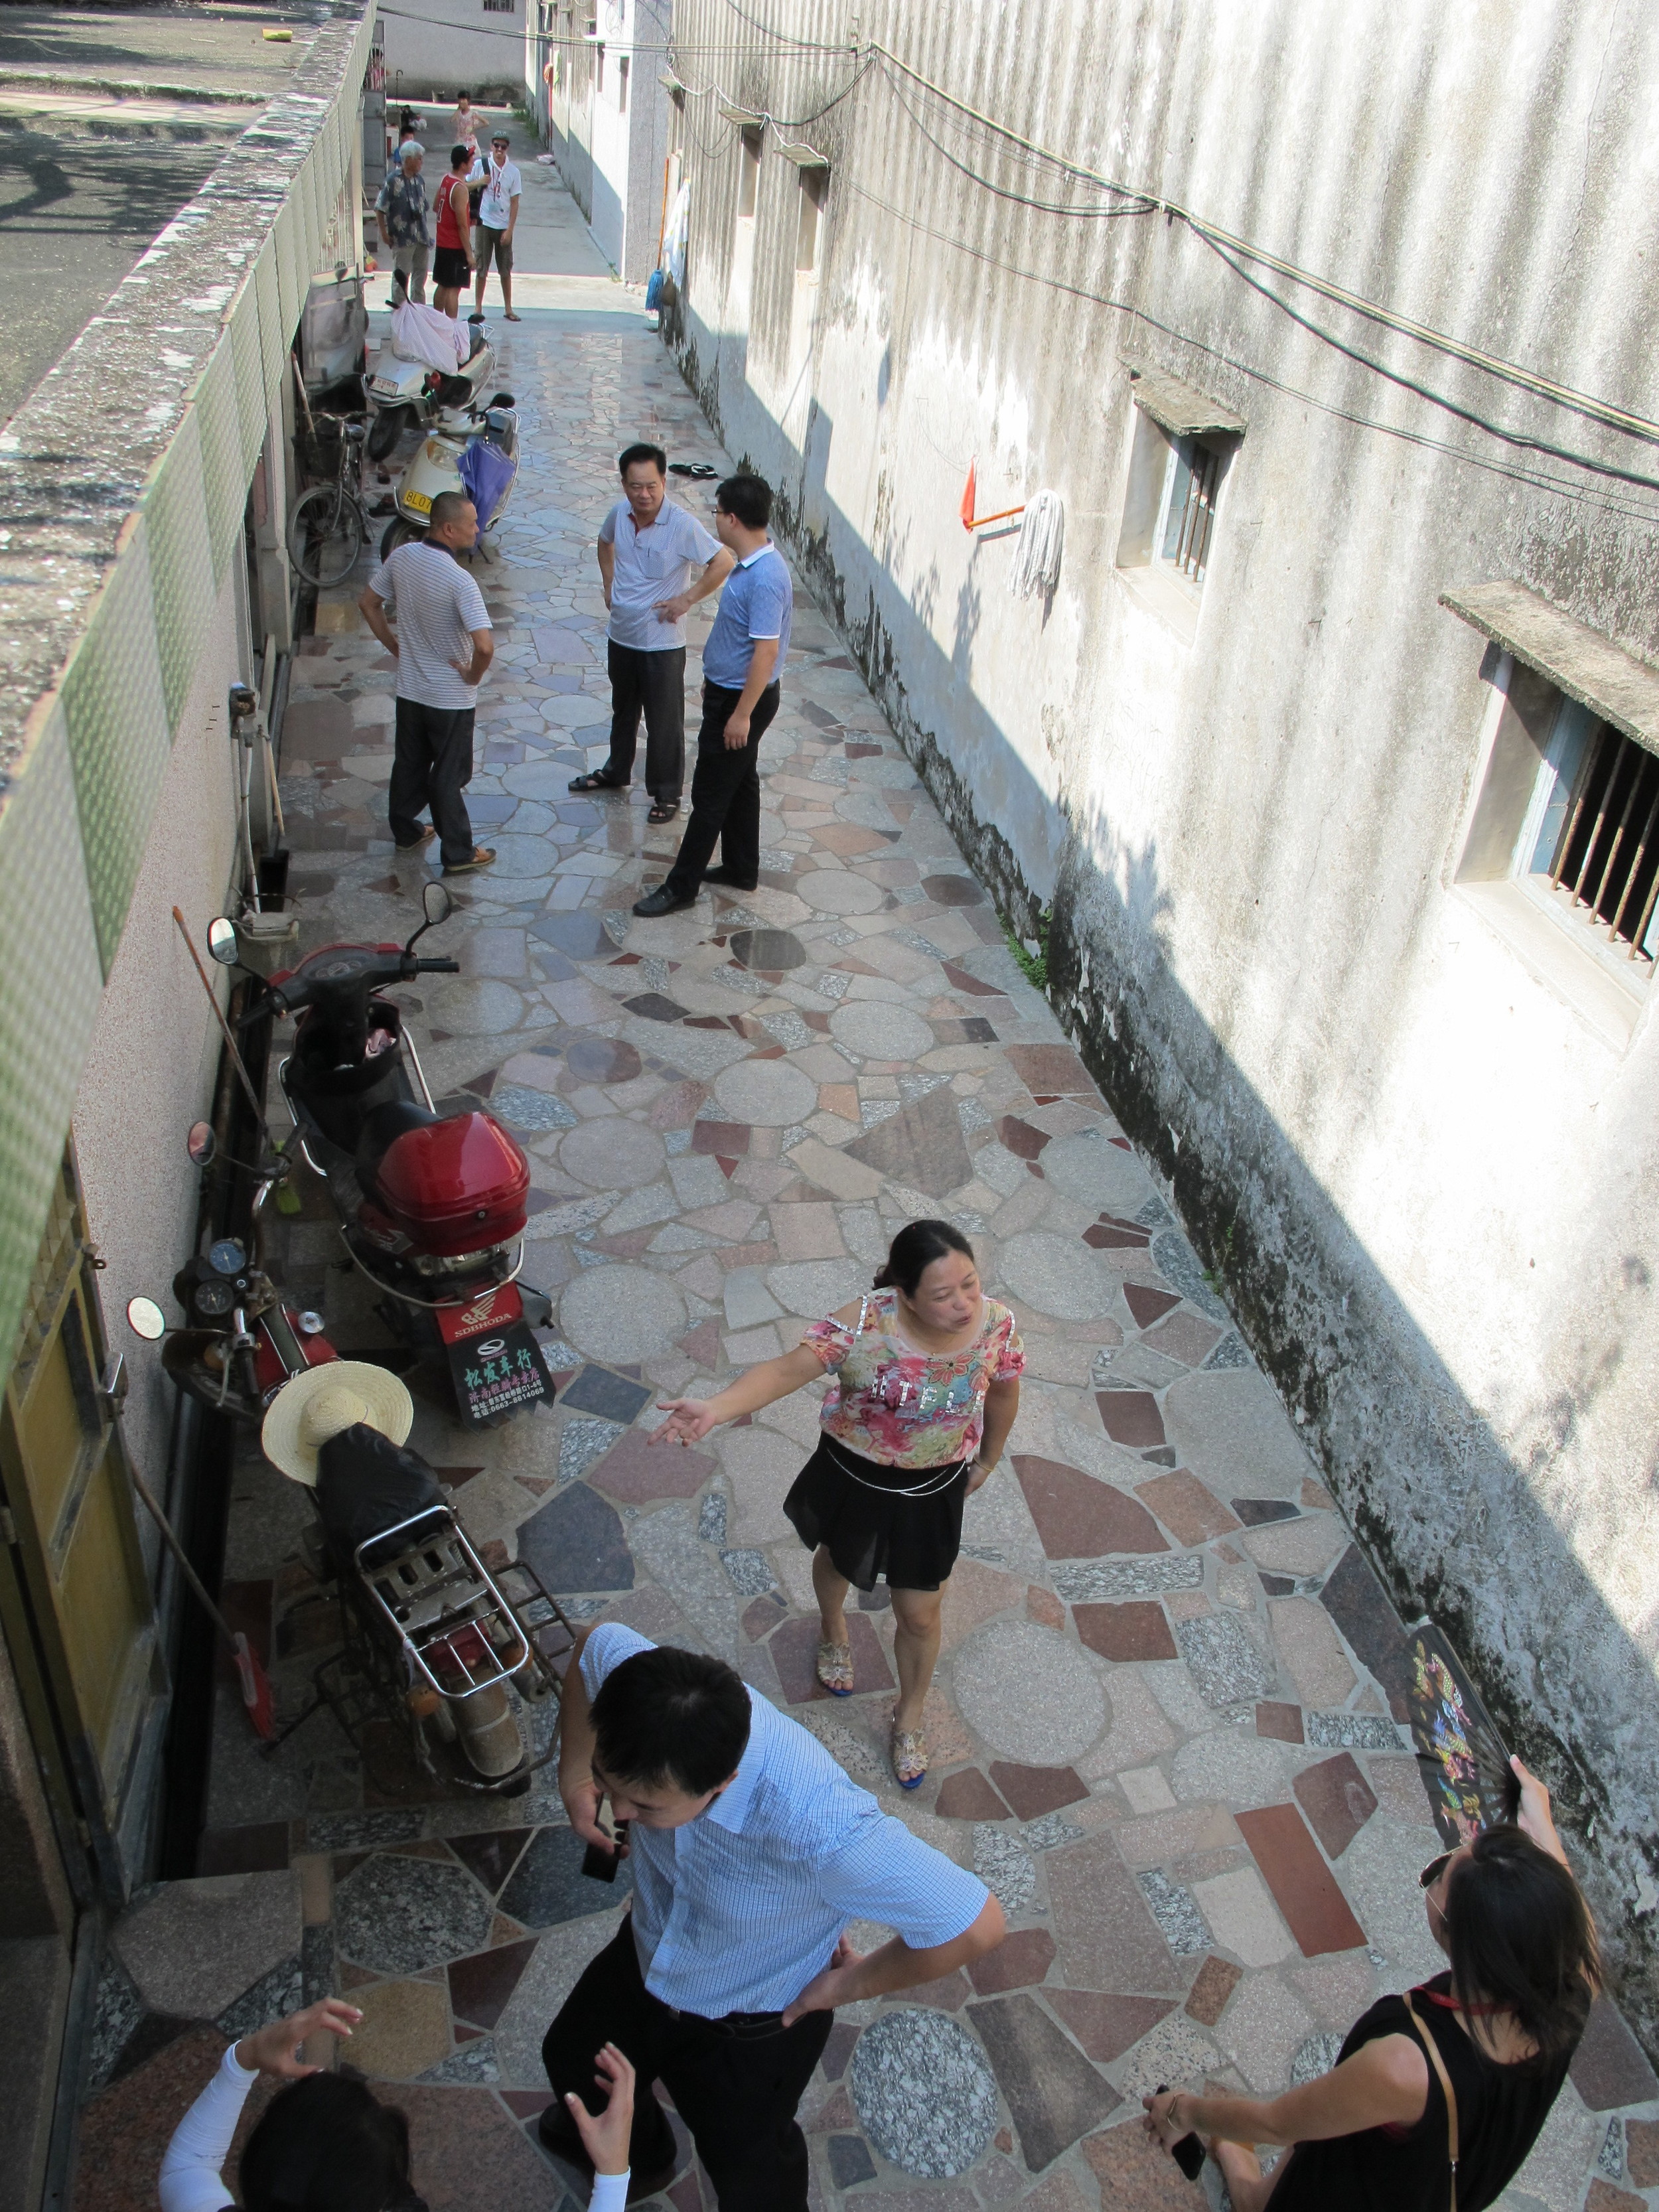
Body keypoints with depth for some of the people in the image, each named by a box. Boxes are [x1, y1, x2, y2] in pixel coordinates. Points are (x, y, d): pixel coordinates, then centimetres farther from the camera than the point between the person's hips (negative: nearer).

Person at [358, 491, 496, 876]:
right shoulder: (459, 581, -27)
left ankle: (405, 832, 40)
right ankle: (459, 854, 19)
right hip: (451, 697, -6)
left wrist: (395, 646, 14)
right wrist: (474, 676, -16)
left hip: (409, 688, 6)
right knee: (448, 776, 7)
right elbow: (485, 645, -36)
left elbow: (368, 603, 7)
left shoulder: (401, 557, -6)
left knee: (408, 763, 23)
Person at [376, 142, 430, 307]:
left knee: (420, 275, 13)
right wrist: (384, 233, -12)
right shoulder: (393, 180, -10)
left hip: (420, 237, 6)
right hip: (402, 238, -6)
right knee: (401, 277, -1)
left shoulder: (420, 180, 9)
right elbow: (380, 209, -9)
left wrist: (424, 231, 16)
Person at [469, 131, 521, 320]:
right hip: (484, 224, -1)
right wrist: (479, 182, -13)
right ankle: (478, 306, 13)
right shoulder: (480, 166, -2)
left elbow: (514, 203, 0)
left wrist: (509, 230, -7)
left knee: (506, 269, 7)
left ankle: (508, 308, 17)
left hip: (504, 226, 1)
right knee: (482, 267, 4)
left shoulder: (513, 172, -1)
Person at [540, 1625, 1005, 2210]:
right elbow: (595, 1642, -7)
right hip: (646, 1957, 5)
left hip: (749, 2034, -5)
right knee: (573, 2061, 33)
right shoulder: (638, 1681, -33)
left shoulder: (821, 1830, -49)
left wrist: (853, 1985, -21)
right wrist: (575, 1775, -5)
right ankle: (636, 2158, 68)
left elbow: (976, 1925, -37)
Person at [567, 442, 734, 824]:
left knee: (664, 721, 6)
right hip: (621, 635, 6)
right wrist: (609, 584, 8)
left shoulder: (682, 526, -22)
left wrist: (687, 599, -17)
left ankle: (667, 794, 22)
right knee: (622, 710, 25)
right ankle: (616, 772, 45)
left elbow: (724, 564, -18)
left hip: (662, 643, -6)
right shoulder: (619, 513, -5)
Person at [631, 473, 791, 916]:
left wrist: (742, 714, -25)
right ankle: (742, 869, 34)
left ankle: (681, 886, 9)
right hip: (727, 689, 10)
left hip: (742, 699, -10)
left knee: (711, 793, -1)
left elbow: (767, 650, -28)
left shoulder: (765, 578, -28)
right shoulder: (750, 562, 4)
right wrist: (714, 678, 24)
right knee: (740, 782, 20)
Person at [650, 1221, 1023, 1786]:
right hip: (854, 1474, -1)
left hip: (934, 1489, 1)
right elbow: (786, 1369, -41)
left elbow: (1003, 1392, -4)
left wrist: (988, 1460, 11)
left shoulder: (996, 1326, -25)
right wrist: (716, 1408, -58)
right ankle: (833, 1632, 67)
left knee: (919, 1616, 15)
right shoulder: (864, 1325, -34)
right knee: (837, 1559, 30)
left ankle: (909, 1717, 46)